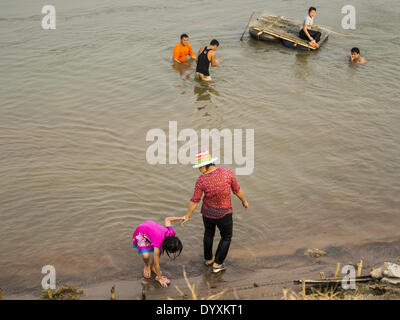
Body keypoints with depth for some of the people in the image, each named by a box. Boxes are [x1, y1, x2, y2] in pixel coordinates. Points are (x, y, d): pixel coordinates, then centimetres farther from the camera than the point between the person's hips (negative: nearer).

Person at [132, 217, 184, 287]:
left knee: (161, 249, -3)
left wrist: (181, 218, 12)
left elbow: (167, 220, -2)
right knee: (146, 255, -24)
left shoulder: (171, 232, -23)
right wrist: (160, 278, -18)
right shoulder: (158, 243, -38)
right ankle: (147, 266, 10)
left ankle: (152, 266, 20)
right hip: (141, 233, -7)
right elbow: (157, 264, -27)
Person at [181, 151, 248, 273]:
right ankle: (217, 264, 23)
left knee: (209, 234, 28)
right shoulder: (227, 172, -19)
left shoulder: (201, 180, -18)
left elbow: (194, 200, -10)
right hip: (224, 213, -2)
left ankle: (208, 259, 45)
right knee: (226, 237, 21)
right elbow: (237, 190, -7)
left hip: (207, 212, 2)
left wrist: (187, 216, 3)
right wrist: (244, 201, 12)